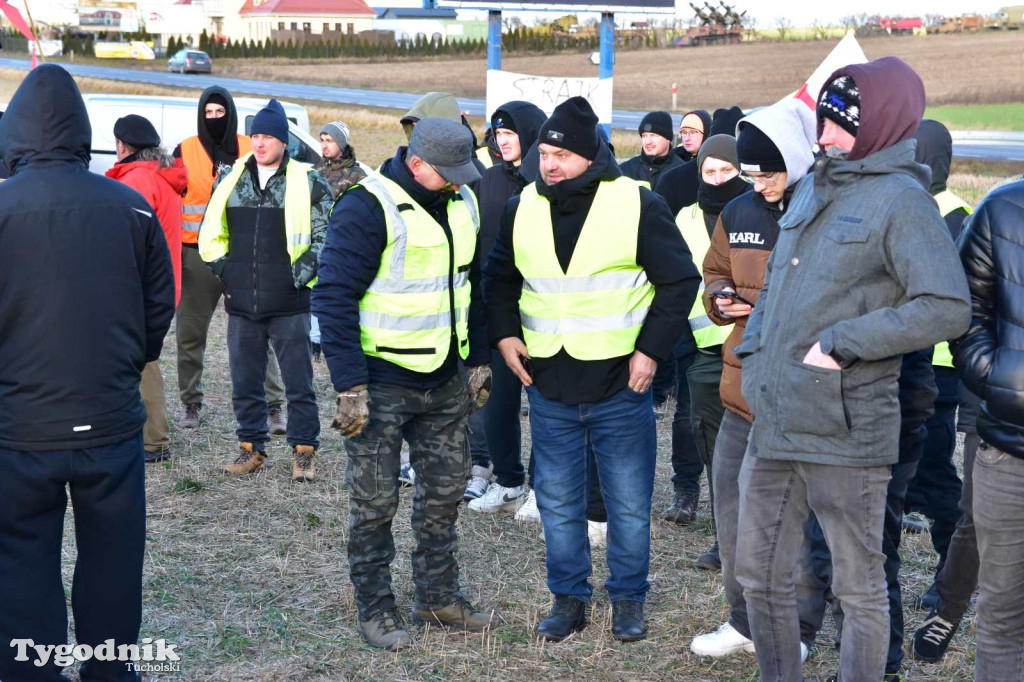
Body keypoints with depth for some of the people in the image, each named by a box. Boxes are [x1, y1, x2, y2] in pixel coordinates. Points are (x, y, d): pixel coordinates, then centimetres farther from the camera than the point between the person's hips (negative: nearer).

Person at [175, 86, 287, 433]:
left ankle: (274, 405, 0)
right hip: (197, 255, 1)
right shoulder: (185, 151, 5)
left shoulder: (251, 151, 6)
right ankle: (192, 405, 20)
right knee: (190, 333, 7)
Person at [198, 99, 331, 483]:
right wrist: (223, 268, 7)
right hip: (241, 303, 4)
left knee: (298, 383, 1)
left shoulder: (308, 183, -1)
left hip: (289, 303, -3)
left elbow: (325, 236, 3)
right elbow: (211, 233, 19)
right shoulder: (229, 180, 10)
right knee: (245, 382, 10)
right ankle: (251, 448, 22)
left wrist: (303, 271, -6)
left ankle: (303, 453, 10)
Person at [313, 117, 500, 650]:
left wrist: (479, 360, 15)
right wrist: (349, 386, -21)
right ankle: (375, 610, 18)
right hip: (380, 383, -6)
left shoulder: (463, 204, 5)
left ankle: (438, 598, 28)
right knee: (374, 503, 3)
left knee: (444, 491, 14)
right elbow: (334, 297, -19)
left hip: (444, 381, 7)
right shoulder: (367, 208, -18)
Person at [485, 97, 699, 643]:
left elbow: (679, 279, -3)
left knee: (629, 503, 8)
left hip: (620, 386, -3)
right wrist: (504, 335, 5)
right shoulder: (522, 208, 4)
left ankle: (629, 599, 25)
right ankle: (568, 598, 27)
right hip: (548, 387, 3)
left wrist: (651, 349, -9)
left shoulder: (637, 203, -8)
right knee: (558, 501, 12)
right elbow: (498, 279, 19)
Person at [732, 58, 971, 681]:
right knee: (760, 575, 16)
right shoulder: (813, 189, 14)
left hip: (846, 429, -8)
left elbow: (947, 310, -20)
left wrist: (839, 342, -20)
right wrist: (755, 356, 11)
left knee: (860, 587, 7)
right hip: (773, 421, 8)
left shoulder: (900, 198, -10)